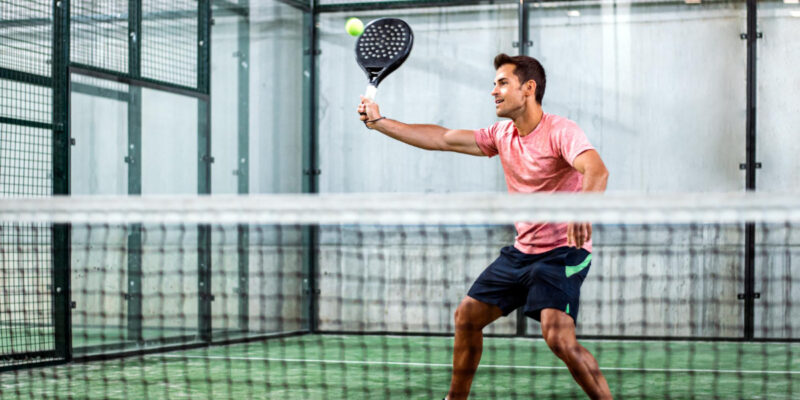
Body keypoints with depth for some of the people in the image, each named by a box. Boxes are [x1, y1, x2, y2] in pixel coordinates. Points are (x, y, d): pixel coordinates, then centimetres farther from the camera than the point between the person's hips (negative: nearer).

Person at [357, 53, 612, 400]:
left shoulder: (560, 131, -17)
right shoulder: (502, 136, 6)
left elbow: (597, 171, -34)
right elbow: (442, 139, 9)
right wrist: (379, 122, 6)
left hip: (563, 252, -8)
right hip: (521, 251, 8)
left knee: (558, 337, -24)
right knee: (467, 316, 9)